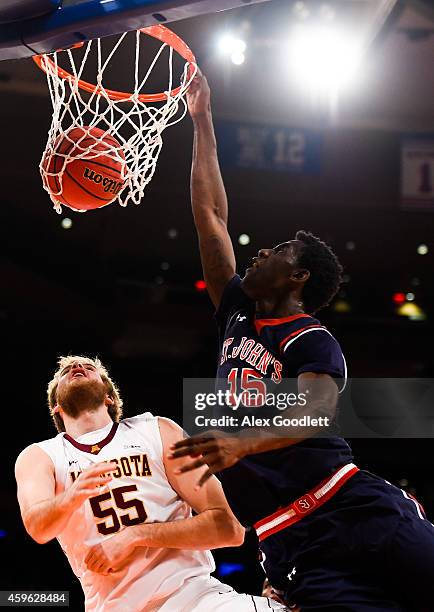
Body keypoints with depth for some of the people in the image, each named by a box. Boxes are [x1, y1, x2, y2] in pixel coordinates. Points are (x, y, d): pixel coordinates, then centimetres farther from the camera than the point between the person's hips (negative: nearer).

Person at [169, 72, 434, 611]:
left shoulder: (311, 340, 3)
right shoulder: (238, 316, 20)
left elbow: (317, 410, -18)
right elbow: (210, 215, 23)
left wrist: (241, 442, -36)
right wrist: (201, 121, 26)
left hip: (354, 506, -3)